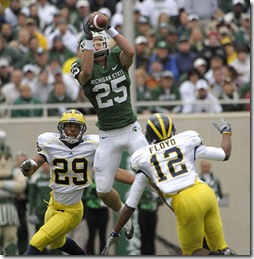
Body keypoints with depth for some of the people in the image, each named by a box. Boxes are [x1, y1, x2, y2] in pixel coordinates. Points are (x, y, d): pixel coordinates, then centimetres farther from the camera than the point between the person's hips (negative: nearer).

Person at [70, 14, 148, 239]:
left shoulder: (117, 58, 0)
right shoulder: (81, 67, -4)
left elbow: (130, 51, -22)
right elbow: (87, 72, -28)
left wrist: (109, 28, -23)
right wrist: (88, 36, -29)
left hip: (132, 129, -1)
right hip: (108, 136, 1)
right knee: (103, 191, 5)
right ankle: (123, 215, 33)